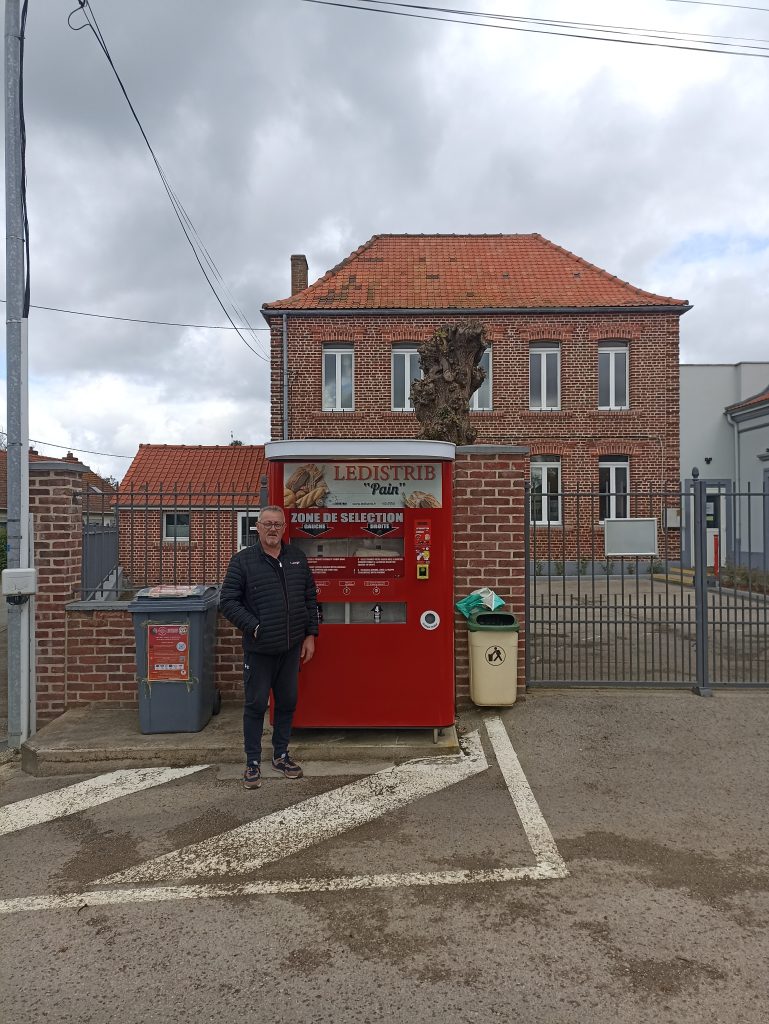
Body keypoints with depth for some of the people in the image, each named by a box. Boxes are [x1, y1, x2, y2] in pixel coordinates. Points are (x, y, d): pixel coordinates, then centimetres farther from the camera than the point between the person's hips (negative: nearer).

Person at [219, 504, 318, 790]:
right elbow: (228, 602, -7)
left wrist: (310, 634, 7)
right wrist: (254, 627, -16)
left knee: (287, 702, 14)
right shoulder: (243, 561, -6)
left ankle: (281, 754, 31)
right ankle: (253, 762, 19)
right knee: (255, 704, 5)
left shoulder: (297, 557, 7)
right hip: (259, 649, -4)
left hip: (292, 647, 4)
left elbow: (310, 597, 11)